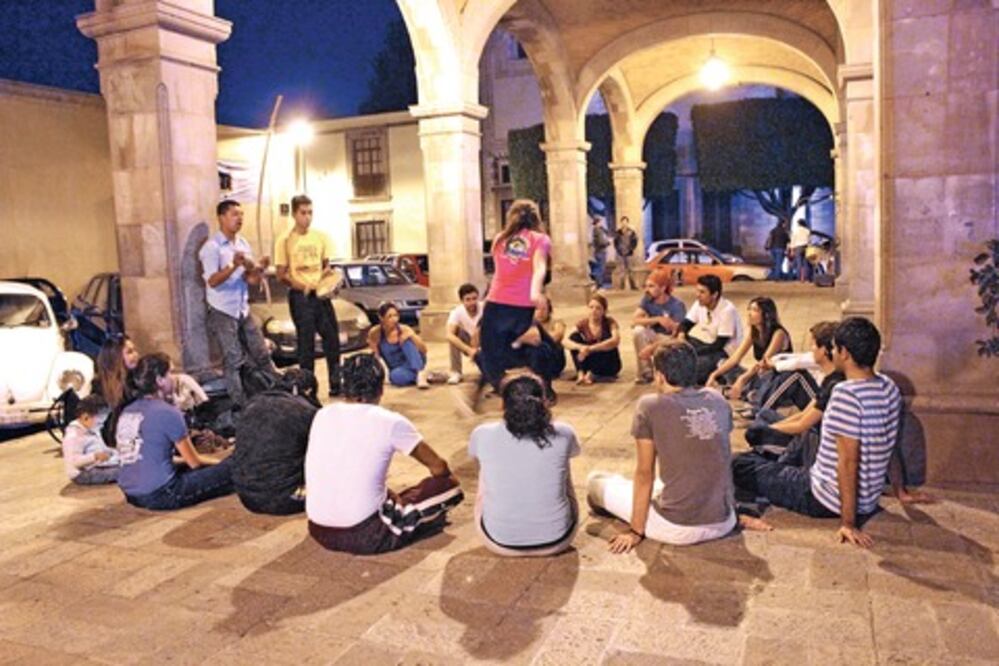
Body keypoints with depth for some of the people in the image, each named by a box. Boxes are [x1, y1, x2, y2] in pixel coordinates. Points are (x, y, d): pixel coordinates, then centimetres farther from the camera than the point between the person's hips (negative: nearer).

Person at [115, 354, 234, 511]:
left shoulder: (126, 412, 9)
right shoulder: (168, 412, -13)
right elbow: (194, 462, -5)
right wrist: (218, 463, 16)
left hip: (131, 495, 8)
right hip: (160, 496, -8)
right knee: (231, 467, -2)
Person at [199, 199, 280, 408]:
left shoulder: (243, 244, 10)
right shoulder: (212, 247, -11)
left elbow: (251, 280, 8)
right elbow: (212, 280, -19)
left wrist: (258, 269, -13)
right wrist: (233, 266, -32)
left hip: (243, 311, 6)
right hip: (222, 313, -6)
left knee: (261, 354, 11)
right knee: (233, 360, -1)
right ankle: (239, 406, 8)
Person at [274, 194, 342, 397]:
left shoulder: (320, 236, 8)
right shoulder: (285, 240, -4)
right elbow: (281, 274, -5)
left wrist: (328, 273, -6)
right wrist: (300, 286, -21)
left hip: (321, 294, 4)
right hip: (300, 296, -4)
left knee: (332, 338, 6)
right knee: (306, 343, 1)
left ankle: (336, 384, 18)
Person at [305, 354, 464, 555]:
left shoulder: (323, 415, 4)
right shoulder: (391, 422, -9)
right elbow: (438, 467, 4)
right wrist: (447, 478, 27)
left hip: (318, 531, 6)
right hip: (364, 536, -6)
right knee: (449, 486, 6)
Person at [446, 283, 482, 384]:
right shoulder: (457, 312, -22)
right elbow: (449, 335, -35)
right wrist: (469, 349, -44)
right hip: (468, 346, 1)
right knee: (456, 331, -28)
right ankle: (455, 372, -22)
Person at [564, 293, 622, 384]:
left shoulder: (610, 323, -14)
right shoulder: (582, 324, -7)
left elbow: (616, 341, -35)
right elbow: (566, 342, -21)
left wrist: (591, 348, -44)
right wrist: (581, 347, -42)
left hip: (609, 365, -2)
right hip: (590, 363, 2)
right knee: (574, 336, -16)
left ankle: (591, 374, -26)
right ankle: (581, 373, -25)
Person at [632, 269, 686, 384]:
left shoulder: (677, 305, -18)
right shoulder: (647, 299, -6)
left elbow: (676, 334, -25)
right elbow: (634, 320, -17)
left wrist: (652, 348, -35)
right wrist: (657, 319, -30)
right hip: (654, 336, 3)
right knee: (638, 330, -30)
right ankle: (646, 372, -17)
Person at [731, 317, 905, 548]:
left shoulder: (846, 394, -27)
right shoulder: (889, 388, -1)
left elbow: (848, 462, -27)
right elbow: (888, 447, 10)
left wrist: (848, 523, -23)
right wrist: (899, 490, 21)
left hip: (828, 501, -8)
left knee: (740, 465, 3)